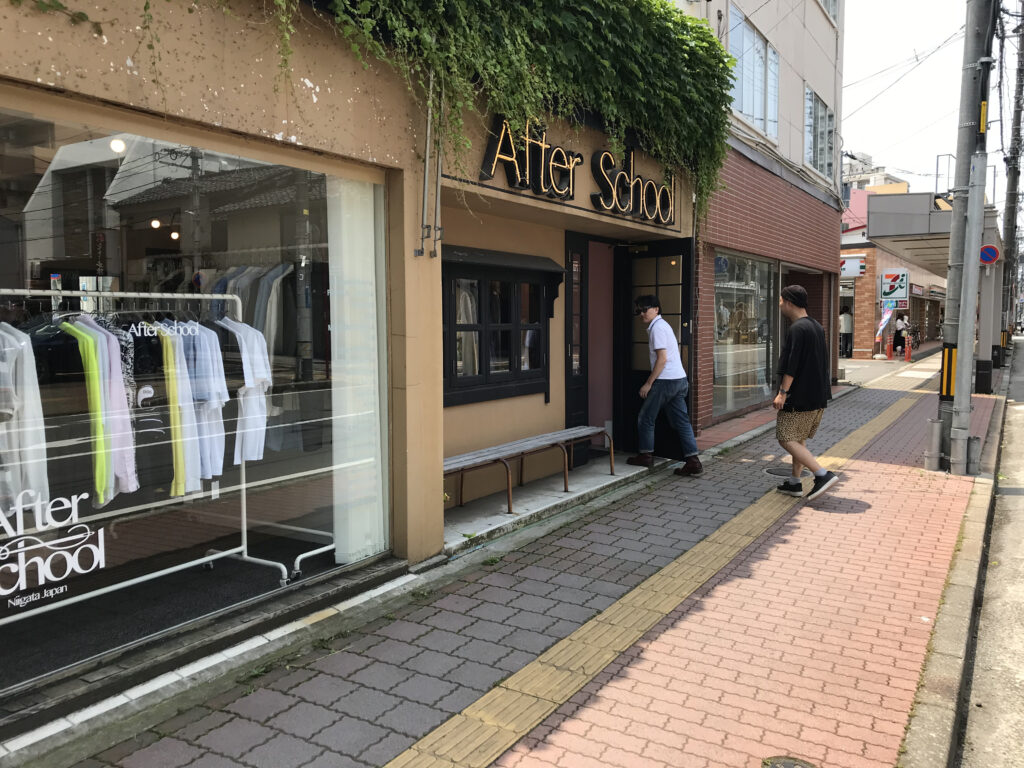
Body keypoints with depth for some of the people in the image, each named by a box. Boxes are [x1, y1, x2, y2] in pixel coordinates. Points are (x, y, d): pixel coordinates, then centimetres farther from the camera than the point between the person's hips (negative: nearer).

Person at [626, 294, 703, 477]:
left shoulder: (657, 327, -11)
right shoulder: (662, 325, 19)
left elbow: (662, 358, -18)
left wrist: (648, 383, -15)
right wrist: (652, 381, 20)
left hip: (666, 380, -9)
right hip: (679, 379, 9)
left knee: (645, 418, 6)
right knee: (681, 421, 6)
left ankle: (646, 455, 18)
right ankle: (693, 463, 2)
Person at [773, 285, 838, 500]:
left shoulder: (797, 329, -16)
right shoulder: (816, 327, 15)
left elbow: (792, 365, -22)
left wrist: (782, 392, -19)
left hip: (800, 397, -10)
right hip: (818, 395, 10)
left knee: (786, 439, -6)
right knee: (799, 439, 16)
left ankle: (823, 474, -13)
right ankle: (794, 483, 21)